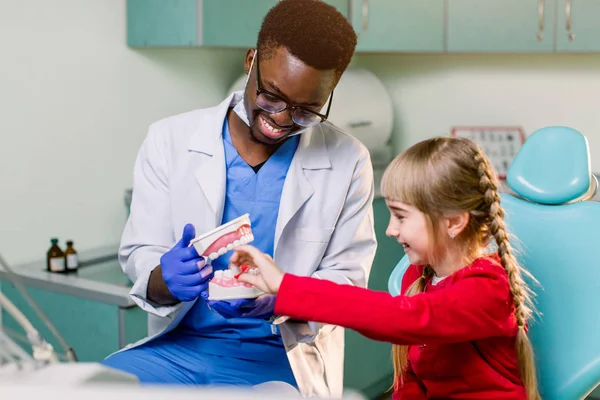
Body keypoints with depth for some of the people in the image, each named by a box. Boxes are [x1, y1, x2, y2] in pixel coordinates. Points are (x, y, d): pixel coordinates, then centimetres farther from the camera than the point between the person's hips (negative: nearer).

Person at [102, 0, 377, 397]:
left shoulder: (347, 161, -5)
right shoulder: (170, 139, -2)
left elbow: (346, 276, -2)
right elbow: (139, 253, 0)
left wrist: (277, 298, -23)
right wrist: (164, 279, -25)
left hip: (280, 355, -1)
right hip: (179, 344, 1)